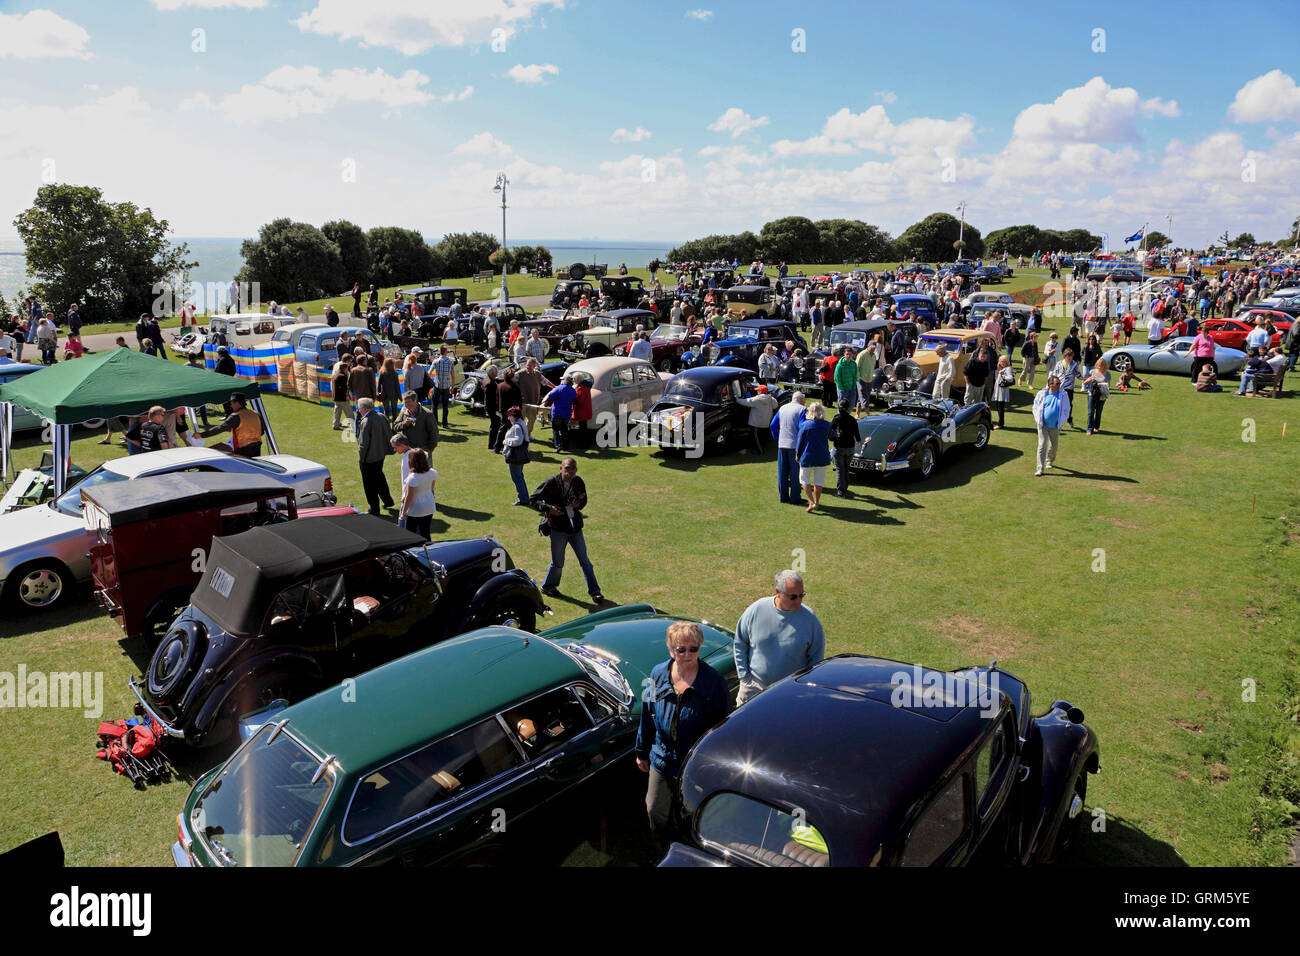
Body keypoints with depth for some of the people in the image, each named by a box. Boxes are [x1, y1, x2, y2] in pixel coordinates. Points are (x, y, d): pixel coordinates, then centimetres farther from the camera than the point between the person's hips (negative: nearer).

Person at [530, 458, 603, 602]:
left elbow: (584, 499, 16)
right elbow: (533, 500, -7)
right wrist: (548, 508, -22)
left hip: (575, 527, 4)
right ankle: (547, 587, 32)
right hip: (557, 528, -4)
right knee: (558, 563, 7)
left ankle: (594, 591, 15)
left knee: (585, 560, 7)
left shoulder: (578, 482, 0)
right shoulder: (551, 483, -13)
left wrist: (579, 504, -8)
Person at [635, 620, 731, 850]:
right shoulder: (658, 675, -8)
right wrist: (642, 752, 12)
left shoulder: (713, 681, -18)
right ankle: (662, 852, 47)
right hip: (662, 760, 3)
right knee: (656, 811, 19)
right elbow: (647, 717, 4)